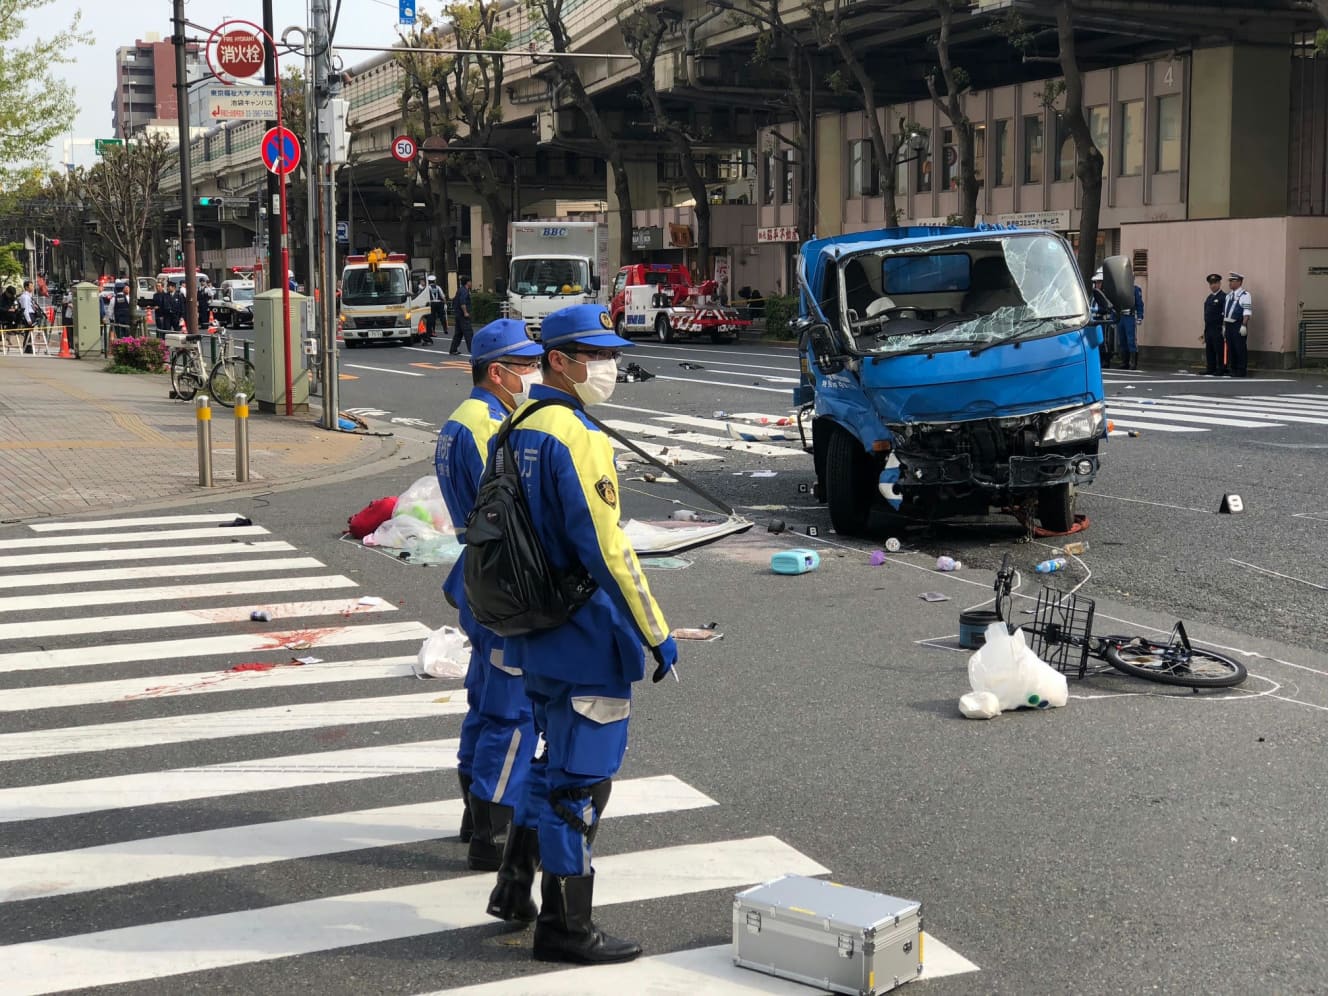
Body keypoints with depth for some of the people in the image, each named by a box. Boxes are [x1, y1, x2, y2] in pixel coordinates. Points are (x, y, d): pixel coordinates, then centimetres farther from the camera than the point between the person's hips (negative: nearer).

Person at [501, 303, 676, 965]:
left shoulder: (519, 430, 10)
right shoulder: (578, 438, -19)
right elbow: (606, 550, -22)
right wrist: (658, 635, -16)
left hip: (536, 636, 9)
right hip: (588, 640, -9)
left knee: (562, 765, 20)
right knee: (583, 779, -2)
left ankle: (553, 904, 32)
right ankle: (567, 929, 6)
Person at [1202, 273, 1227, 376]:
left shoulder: (1224, 297, -7)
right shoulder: (1209, 297, 19)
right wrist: (1205, 329, 18)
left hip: (1218, 328, -8)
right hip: (1208, 328, 8)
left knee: (1219, 350, -6)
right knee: (1209, 350, 9)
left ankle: (1221, 370, -3)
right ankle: (1211, 369, 15)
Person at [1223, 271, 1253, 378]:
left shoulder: (1244, 295, -6)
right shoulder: (1228, 295, 17)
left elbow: (1247, 312, -13)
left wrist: (1244, 326, -20)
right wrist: (1224, 325, 16)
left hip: (1238, 325, -8)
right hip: (1228, 324, 8)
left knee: (1240, 348, -4)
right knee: (1230, 348, 9)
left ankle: (1241, 370, 0)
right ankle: (1233, 369, 16)